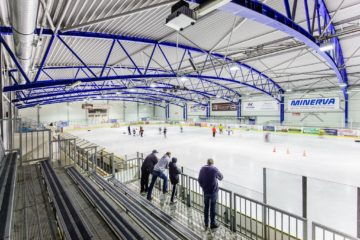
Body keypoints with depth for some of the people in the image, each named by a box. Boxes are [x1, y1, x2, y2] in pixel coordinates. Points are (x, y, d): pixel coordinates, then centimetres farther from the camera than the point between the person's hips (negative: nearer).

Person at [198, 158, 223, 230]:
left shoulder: (202, 169, -4)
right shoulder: (214, 169, -15)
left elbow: (199, 180, 1)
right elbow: (221, 177, 1)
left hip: (205, 191, 4)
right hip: (213, 191, -4)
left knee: (206, 207, 17)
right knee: (212, 207, 9)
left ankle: (206, 223, 29)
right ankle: (212, 224, 21)